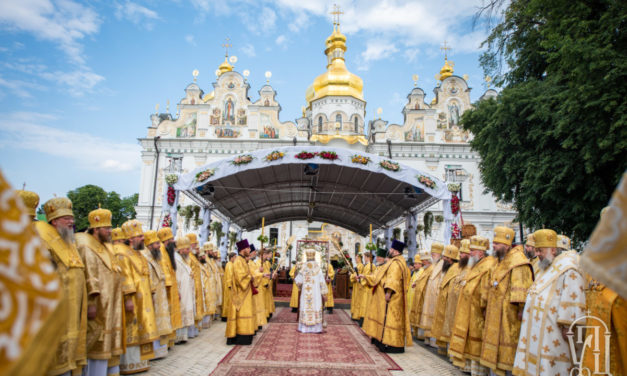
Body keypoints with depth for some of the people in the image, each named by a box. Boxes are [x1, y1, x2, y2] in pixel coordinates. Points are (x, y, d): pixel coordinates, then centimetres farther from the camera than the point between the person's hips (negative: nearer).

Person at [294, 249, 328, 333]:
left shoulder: (303, 267, -4)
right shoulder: (317, 267, -5)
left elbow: (298, 281, -2)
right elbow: (322, 281, -4)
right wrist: (323, 293, 2)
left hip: (306, 292, 1)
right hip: (316, 292, -1)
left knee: (305, 307, 7)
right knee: (316, 307, 3)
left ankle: (304, 328, 10)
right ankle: (316, 328, 3)